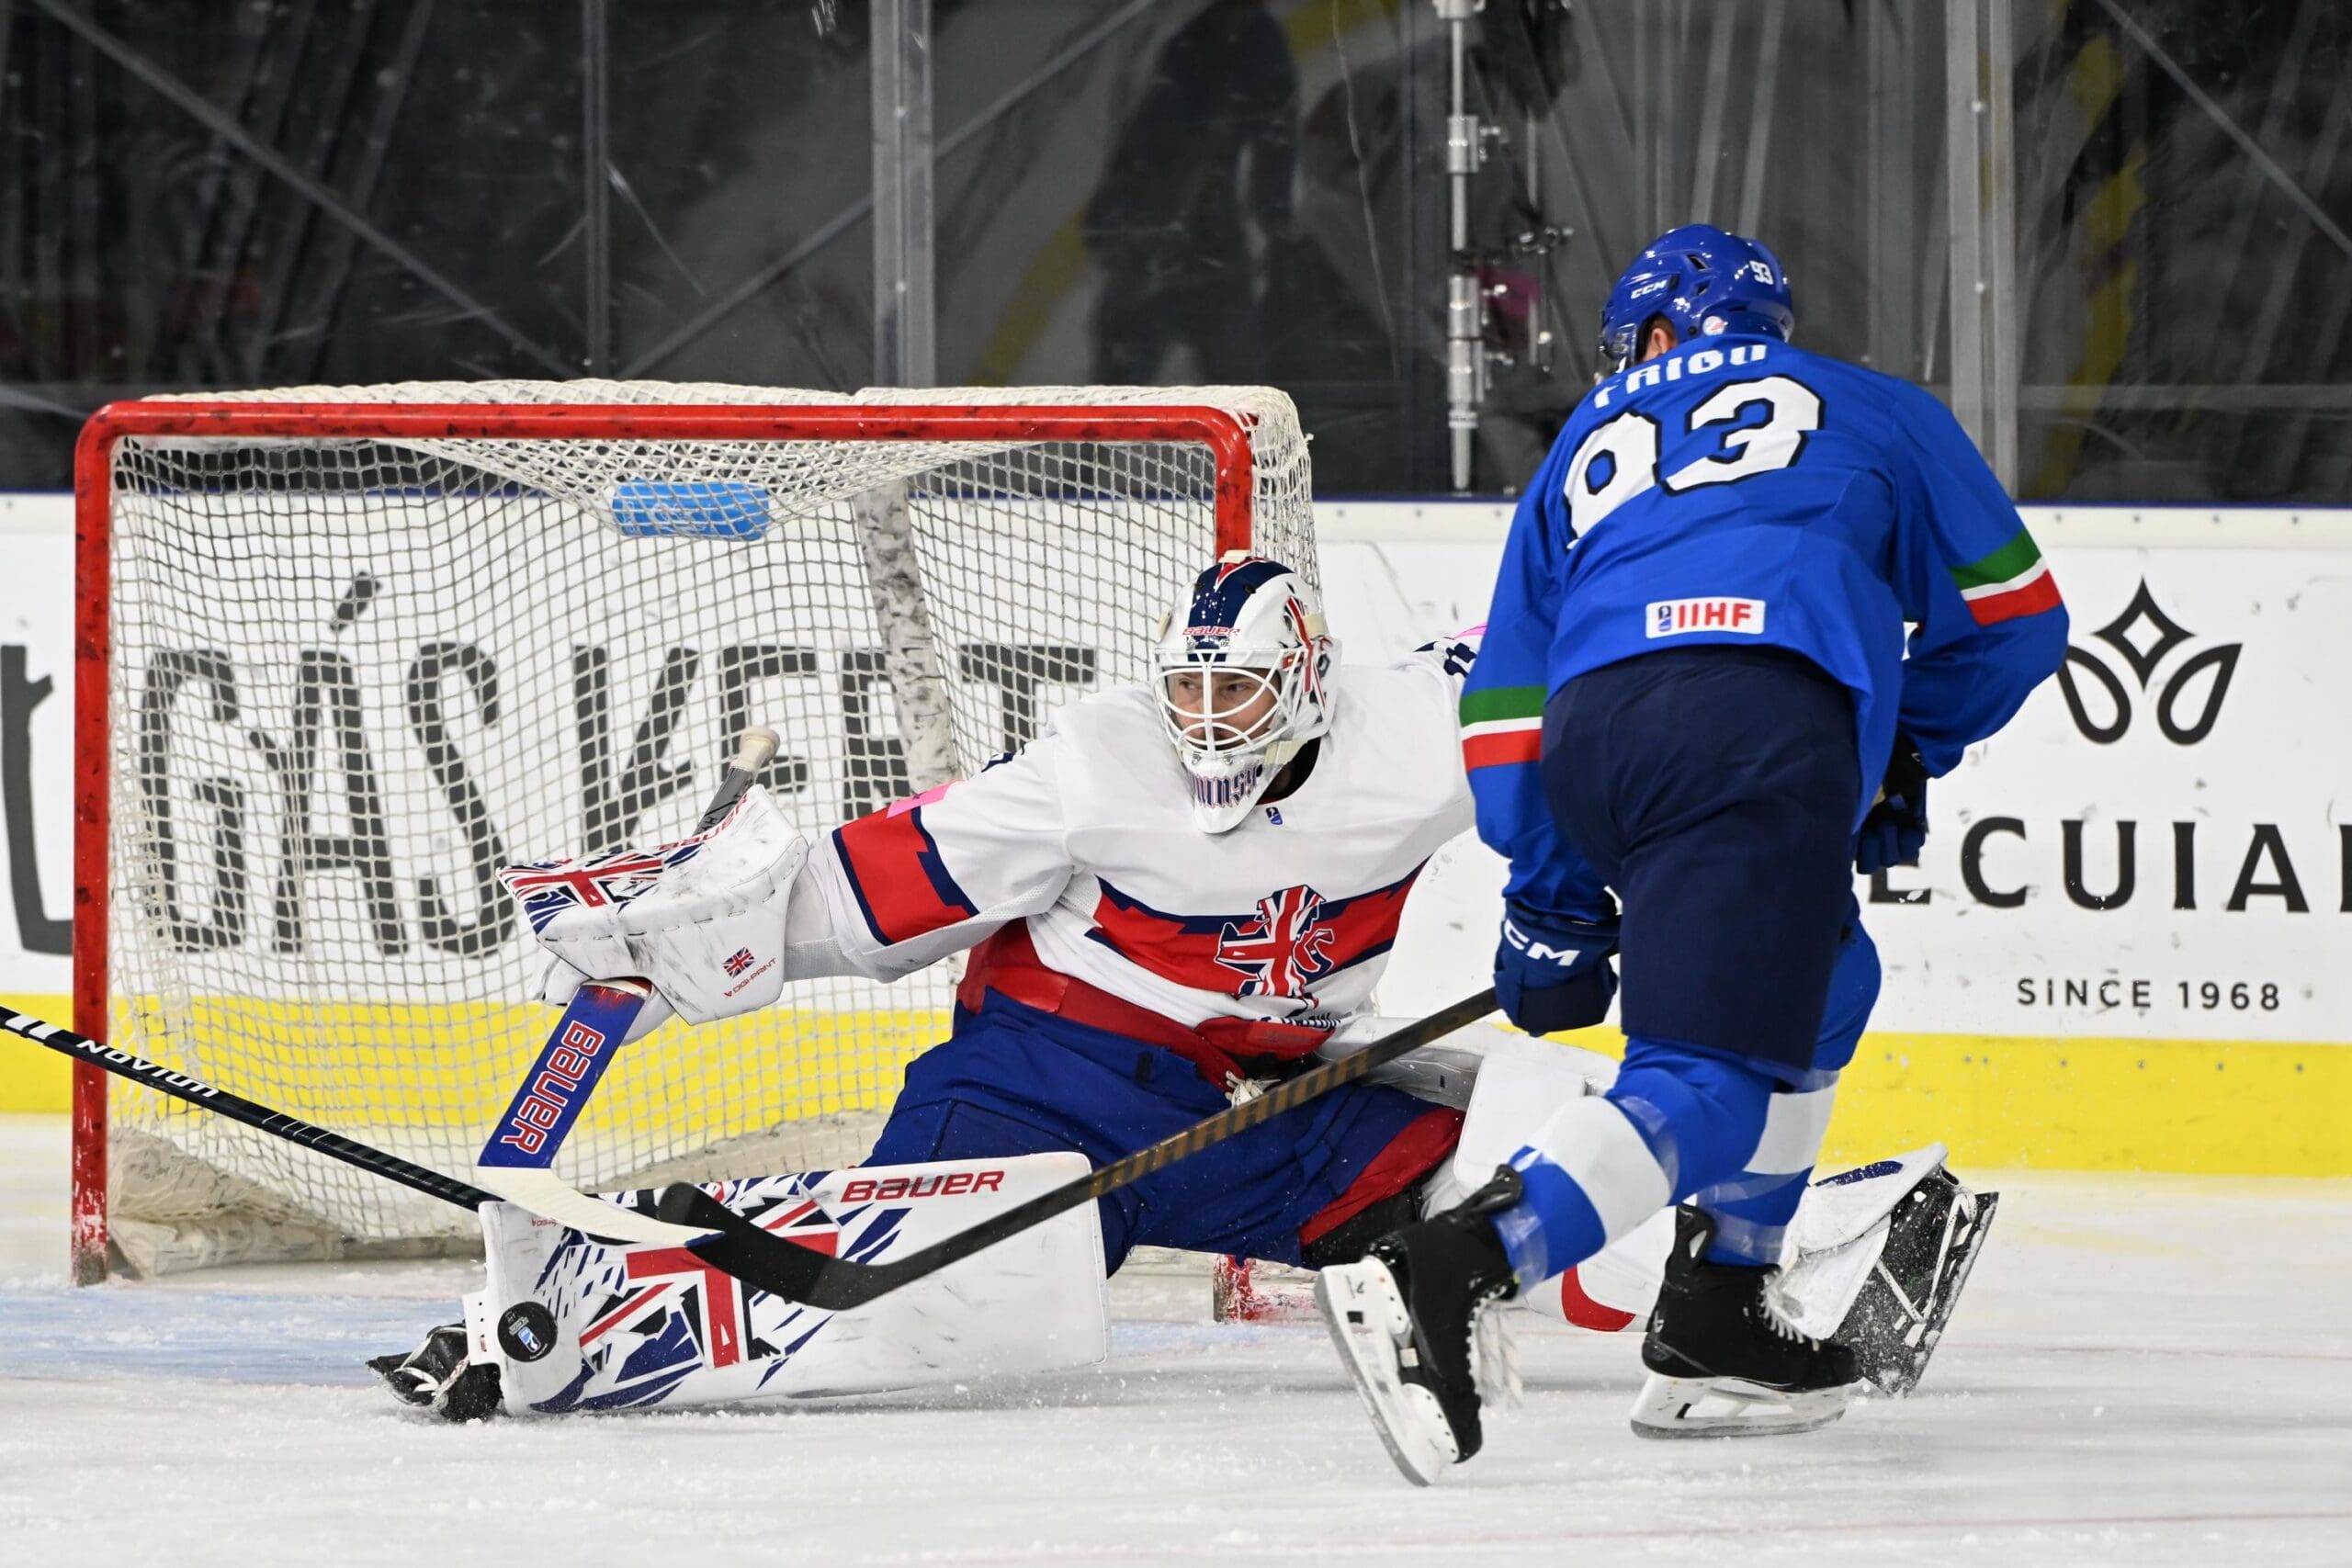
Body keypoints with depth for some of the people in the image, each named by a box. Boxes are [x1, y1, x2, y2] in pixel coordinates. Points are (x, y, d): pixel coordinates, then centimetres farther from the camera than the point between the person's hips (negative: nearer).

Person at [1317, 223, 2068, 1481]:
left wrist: (1553, 910, 32)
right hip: (1772, 721, -4)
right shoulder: (1871, 410, 31)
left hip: (1594, 726, 4)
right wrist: (1909, 754, 42)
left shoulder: (1587, 449, 35)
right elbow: (2012, 618, 27)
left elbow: (1507, 708, 28)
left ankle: (1720, 1330, 22)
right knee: (1708, 1082, -13)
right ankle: (1444, 1273, -36)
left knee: (1819, 987, 29)